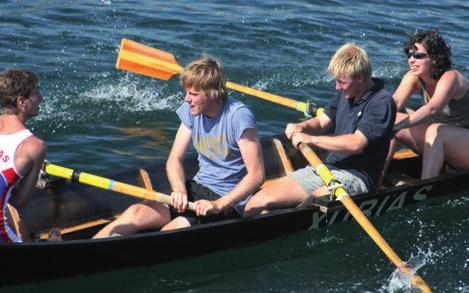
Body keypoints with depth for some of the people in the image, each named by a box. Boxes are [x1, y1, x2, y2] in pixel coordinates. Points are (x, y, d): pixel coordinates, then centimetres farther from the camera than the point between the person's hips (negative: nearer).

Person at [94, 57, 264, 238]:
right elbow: (175, 158, 6)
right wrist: (179, 189, -15)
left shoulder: (238, 116, -18)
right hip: (197, 189, 6)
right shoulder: (191, 111, 2)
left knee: (172, 230, -28)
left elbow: (256, 175, -20)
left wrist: (218, 205, -27)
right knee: (136, 213, -16)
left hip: (228, 201, -6)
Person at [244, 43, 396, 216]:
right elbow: (321, 122, 21)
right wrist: (302, 127, -3)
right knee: (257, 203, -10)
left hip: (356, 177, -8)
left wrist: (310, 139, -17)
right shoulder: (345, 93, 13)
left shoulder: (382, 103, -14)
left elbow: (356, 144, -23)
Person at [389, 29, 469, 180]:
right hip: (441, 140, 7)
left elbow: (432, 108, -41)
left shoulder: (449, 77, -24)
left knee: (435, 130, -37)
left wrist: (397, 126, -52)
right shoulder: (414, 78, -4)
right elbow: (394, 104, -18)